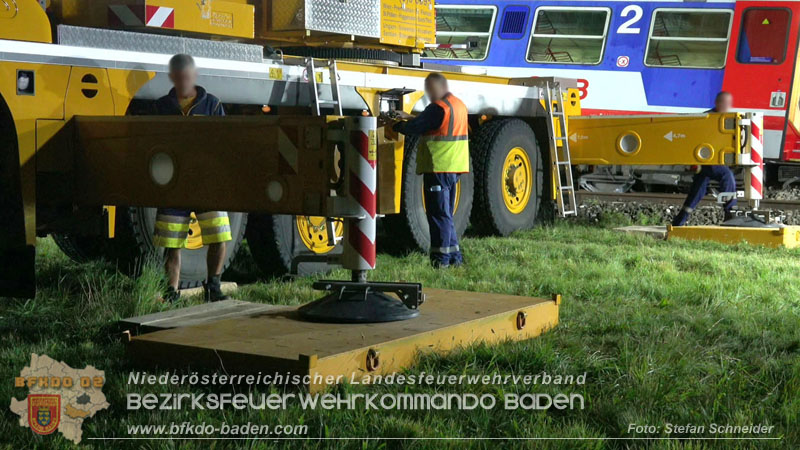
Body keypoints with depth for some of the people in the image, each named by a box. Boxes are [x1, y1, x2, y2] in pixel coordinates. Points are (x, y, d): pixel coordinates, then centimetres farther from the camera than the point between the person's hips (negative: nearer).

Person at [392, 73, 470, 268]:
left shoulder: (438, 107, -16)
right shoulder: (459, 105, 14)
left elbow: (414, 128, -14)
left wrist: (395, 125, 3)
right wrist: (410, 117, 20)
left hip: (438, 168, -9)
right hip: (454, 168, 9)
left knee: (439, 213, -4)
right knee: (446, 213, 16)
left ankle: (441, 257, -2)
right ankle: (454, 255, 18)